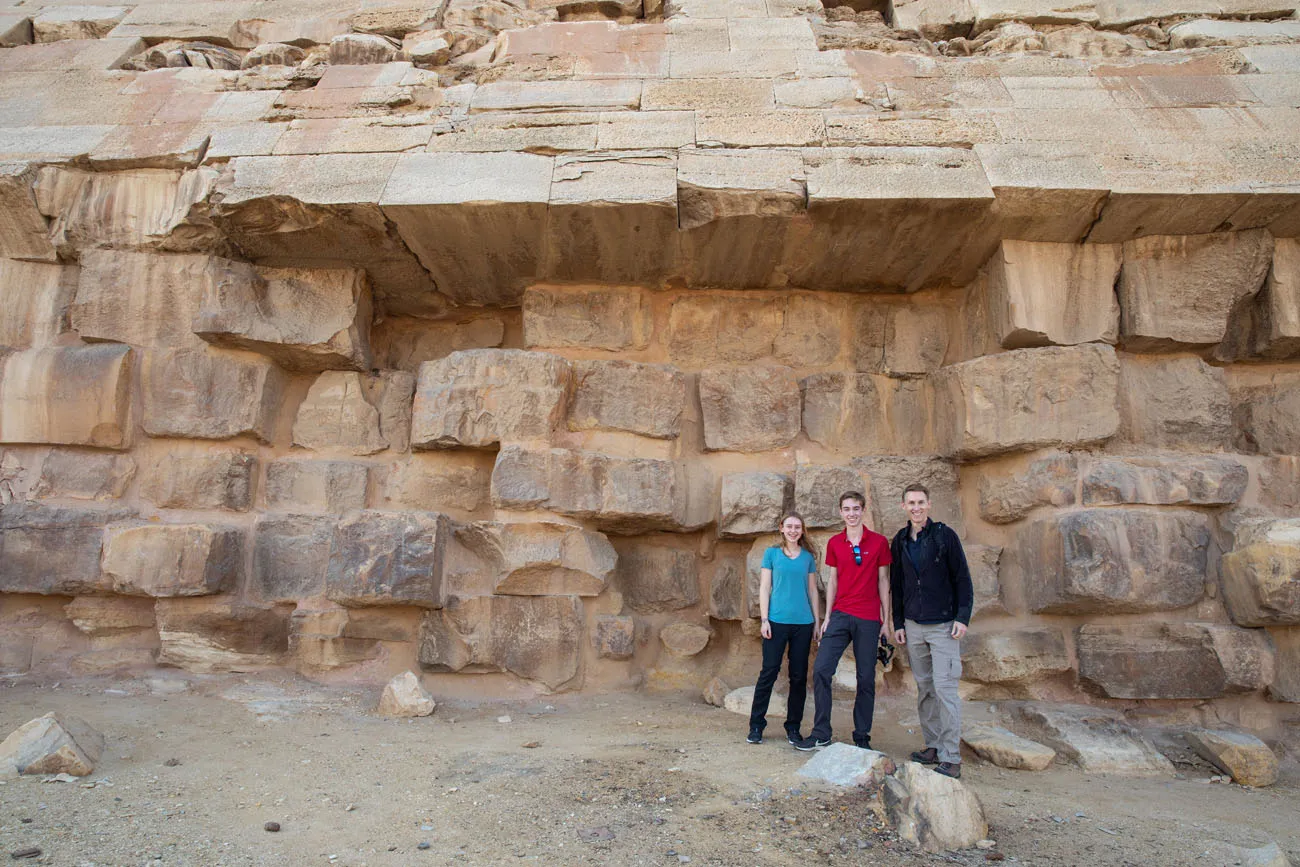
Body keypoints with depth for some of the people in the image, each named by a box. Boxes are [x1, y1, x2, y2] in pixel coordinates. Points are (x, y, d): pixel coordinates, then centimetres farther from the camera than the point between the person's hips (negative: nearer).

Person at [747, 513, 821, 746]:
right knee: (769, 672, -3)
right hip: (777, 621, -2)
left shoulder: (808, 557, 10)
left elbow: (812, 590, 13)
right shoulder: (772, 553, 4)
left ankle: (793, 727, 18)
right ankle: (756, 726, 7)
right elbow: (764, 587, 2)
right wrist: (764, 619, -6)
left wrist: (817, 621, 9)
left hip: (803, 623, 3)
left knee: (799, 676, 7)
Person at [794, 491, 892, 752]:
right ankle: (821, 733, 3)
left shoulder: (879, 542, 1)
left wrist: (886, 618, 2)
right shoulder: (834, 543, 8)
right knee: (821, 669, -7)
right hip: (841, 615, 2)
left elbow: (883, 581, 5)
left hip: (868, 619, -2)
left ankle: (862, 737, 17)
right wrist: (827, 617, 9)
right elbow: (832, 580, 12)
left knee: (866, 678, 4)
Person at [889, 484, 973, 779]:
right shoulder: (899, 541, 9)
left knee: (945, 688, -8)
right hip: (913, 626, 5)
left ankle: (951, 758, -3)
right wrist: (898, 623, 10)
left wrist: (963, 617, -10)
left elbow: (962, 578, -3)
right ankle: (933, 747, 20)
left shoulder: (944, 535, -4)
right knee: (924, 688, 10)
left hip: (943, 625, -5)